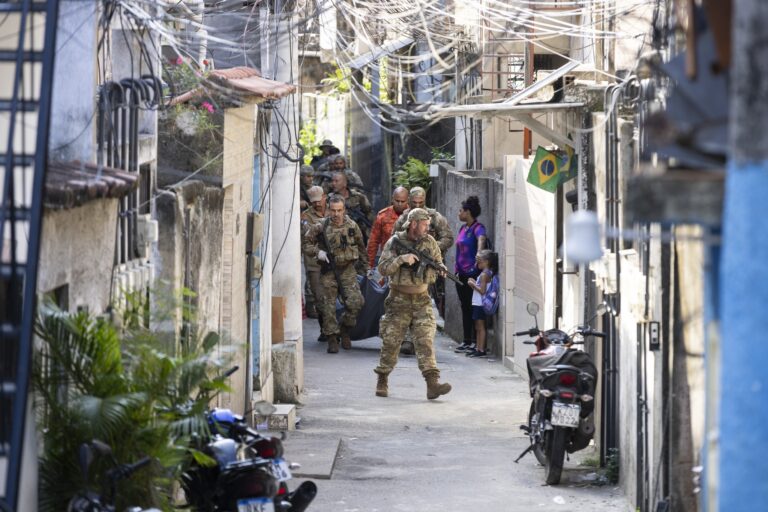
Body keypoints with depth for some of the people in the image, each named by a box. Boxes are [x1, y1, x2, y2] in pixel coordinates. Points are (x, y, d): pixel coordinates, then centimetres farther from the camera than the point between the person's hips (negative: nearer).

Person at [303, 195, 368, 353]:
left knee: (355, 301, -13)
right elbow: (306, 244, 3)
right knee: (328, 306, -1)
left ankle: (345, 330, 10)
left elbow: (361, 247, 16)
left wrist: (366, 266, 20)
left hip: (347, 269, 1)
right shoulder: (320, 227, -3)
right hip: (328, 271, -1)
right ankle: (332, 338, 9)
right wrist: (317, 252, -15)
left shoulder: (352, 226, 3)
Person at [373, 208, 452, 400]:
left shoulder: (429, 242, 4)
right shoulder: (394, 242, -6)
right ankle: (382, 381, 20)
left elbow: (439, 265, 13)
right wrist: (402, 259, -24)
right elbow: (383, 268, -11)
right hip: (399, 300, -2)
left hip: (421, 299, 2)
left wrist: (436, 268, -10)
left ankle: (432, 383, -19)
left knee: (426, 340, -10)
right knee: (391, 341, 4)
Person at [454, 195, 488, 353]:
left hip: (472, 273, -9)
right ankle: (467, 341, 18)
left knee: (472, 308, -5)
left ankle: (476, 342, -1)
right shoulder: (463, 228, 14)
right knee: (465, 307, 12)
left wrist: (478, 259, -48)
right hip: (461, 273, 9)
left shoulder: (478, 228, -13)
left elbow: (481, 240, -32)